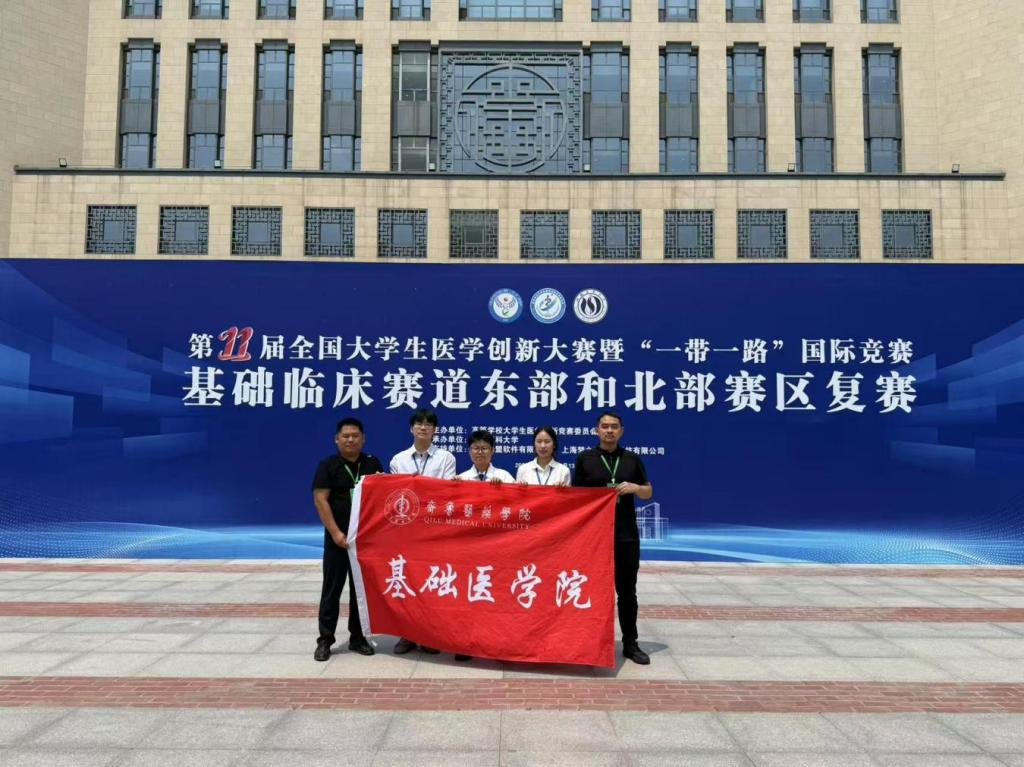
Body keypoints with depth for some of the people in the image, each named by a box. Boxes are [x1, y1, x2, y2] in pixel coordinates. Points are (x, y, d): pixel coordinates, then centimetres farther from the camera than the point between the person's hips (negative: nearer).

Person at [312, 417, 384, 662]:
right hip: (338, 537, -3)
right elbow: (320, 500, -8)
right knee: (332, 589, 2)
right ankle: (325, 640, 9)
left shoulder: (373, 464, 7)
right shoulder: (328, 465, -2)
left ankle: (357, 637, 19)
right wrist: (335, 533, -15)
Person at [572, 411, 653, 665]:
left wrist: (635, 487, -10)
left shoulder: (632, 459, 7)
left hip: (626, 535, 2)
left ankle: (630, 643, 17)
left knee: (627, 591, 7)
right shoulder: (585, 459, 2)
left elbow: (648, 493, 12)